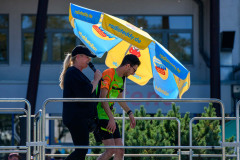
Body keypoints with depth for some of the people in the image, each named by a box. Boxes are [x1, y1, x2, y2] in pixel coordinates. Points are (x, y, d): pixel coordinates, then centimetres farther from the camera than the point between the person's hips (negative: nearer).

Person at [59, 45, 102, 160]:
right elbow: (87, 92, -22)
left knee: (81, 150, 9)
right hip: (77, 118, -11)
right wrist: (96, 79, -9)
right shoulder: (73, 72, -13)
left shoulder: (76, 73, 22)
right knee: (81, 150, -13)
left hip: (81, 118, 11)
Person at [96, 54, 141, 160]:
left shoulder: (121, 78, 15)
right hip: (101, 117, -10)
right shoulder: (108, 75, -14)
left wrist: (130, 113, 34)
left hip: (109, 117, 10)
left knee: (120, 151, 3)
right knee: (111, 150, -17)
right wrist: (111, 119, -29)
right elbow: (102, 98, -23)